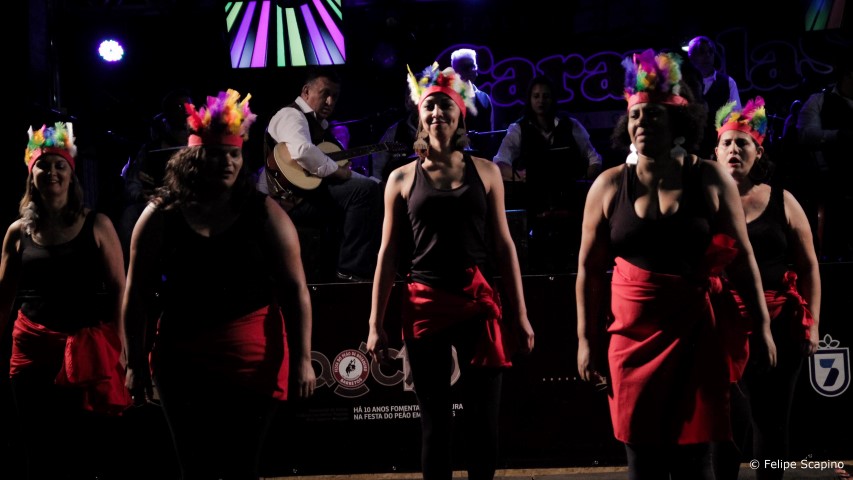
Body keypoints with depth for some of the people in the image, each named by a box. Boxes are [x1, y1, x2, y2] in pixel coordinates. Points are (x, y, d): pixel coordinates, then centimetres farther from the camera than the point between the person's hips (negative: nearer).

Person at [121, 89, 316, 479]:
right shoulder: (161, 216, 0)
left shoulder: (262, 213, -1)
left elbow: (294, 292, -2)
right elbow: (136, 296, 4)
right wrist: (135, 363, 1)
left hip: (253, 360, 0)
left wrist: (301, 359, -8)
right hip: (183, 362, 1)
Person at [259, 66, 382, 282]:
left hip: (315, 192, 10)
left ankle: (374, 266, 9)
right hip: (293, 198, -10)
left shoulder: (319, 124, 24)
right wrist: (335, 171, -19)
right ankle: (352, 270, -21)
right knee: (365, 190, -24)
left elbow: (342, 168, 26)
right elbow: (302, 151, -30)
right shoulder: (291, 115, -8)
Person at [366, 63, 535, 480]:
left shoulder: (485, 171, 6)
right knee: (435, 419, 5)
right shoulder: (402, 178, 5)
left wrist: (520, 314, 3)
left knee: (483, 417, 2)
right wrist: (375, 324, 1)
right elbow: (388, 254, 5)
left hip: (479, 301, 0)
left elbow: (504, 245, 7)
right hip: (425, 305, 0)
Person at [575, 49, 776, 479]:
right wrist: (586, 339, 2)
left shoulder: (710, 179, 0)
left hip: (695, 334, -1)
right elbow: (589, 268, 5)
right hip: (633, 334, 1)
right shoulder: (609, 185, 2)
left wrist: (762, 327, -1)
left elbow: (742, 258, 2)